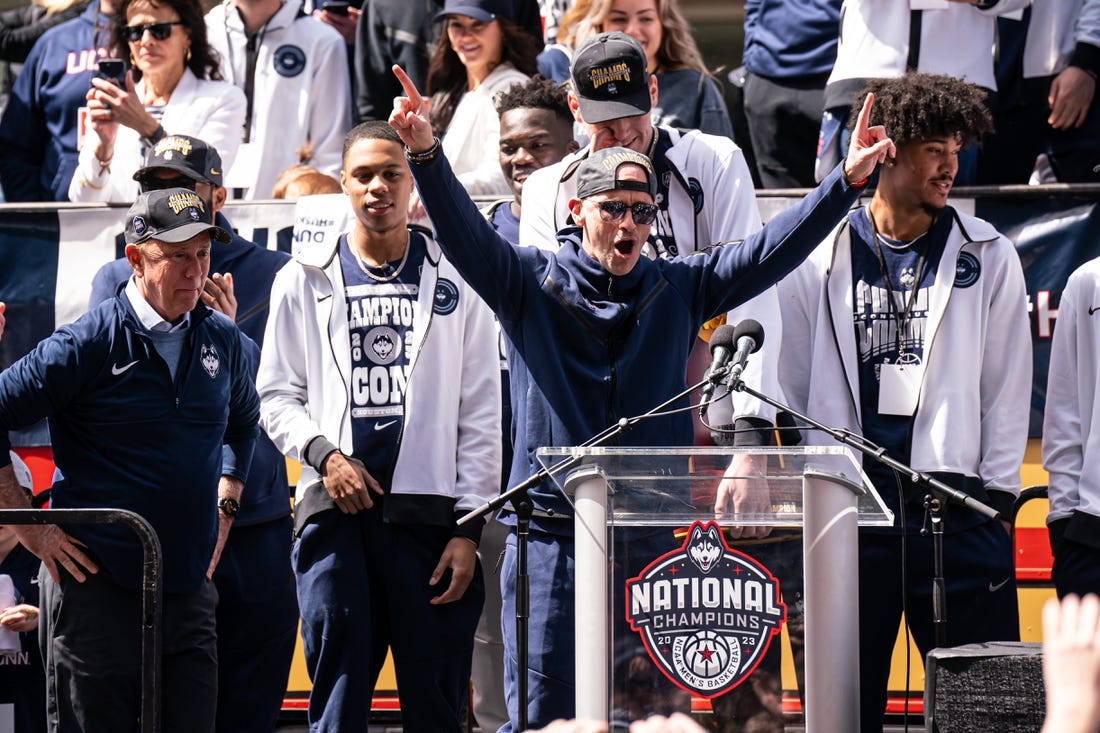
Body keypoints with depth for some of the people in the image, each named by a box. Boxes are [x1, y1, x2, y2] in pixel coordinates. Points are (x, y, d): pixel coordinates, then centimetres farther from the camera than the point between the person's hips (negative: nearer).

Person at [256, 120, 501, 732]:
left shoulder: (454, 281, 9)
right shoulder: (305, 281, 13)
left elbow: (481, 413, 6)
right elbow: (277, 396, 13)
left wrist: (468, 526, -2)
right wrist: (324, 454, -7)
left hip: (430, 511, -1)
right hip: (335, 511, 1)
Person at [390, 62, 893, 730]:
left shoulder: (678, 288, 9)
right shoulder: (529, 281, 3)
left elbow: (770, 252, 3)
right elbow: (464, 233, -11)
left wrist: (848, 180, -8)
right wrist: (426, 155, -29)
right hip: (551, 533, -2)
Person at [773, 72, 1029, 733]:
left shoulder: (989, 258, 8)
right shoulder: (820, 257, 7)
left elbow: (1008, 386, 9)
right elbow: (790, 381, 11)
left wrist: (996, 494, 1)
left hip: (956, 503, 0)